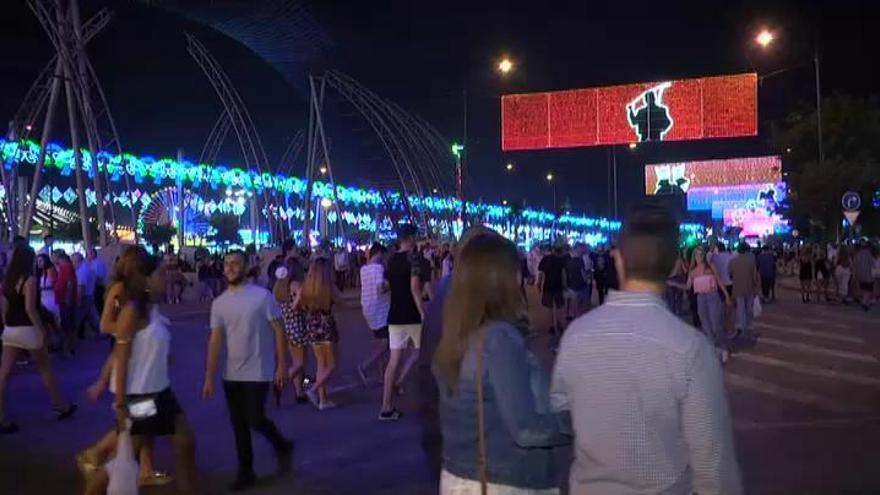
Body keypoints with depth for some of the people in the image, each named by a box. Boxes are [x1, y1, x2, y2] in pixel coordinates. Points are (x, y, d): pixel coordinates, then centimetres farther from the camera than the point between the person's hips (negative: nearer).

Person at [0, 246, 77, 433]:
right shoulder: (30, 279, -12)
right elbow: (29, 308, -19)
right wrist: (42, 329, -16)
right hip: (27, 330, -6)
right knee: (45, 369, 9)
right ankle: (62, 406, 23)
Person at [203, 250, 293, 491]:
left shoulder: (262, 296, -10)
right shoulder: (219, 303, 4)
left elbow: (278, 331, -8)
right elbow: (215, 341, 4)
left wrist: (281, 365, -12)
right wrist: (209, 378, 1)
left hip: (258, 373, -5)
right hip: (231, 374, 5)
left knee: (255, 420, -8)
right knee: (238, 424, 9)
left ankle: (282, 446, 22)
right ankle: (246, 472, 22)